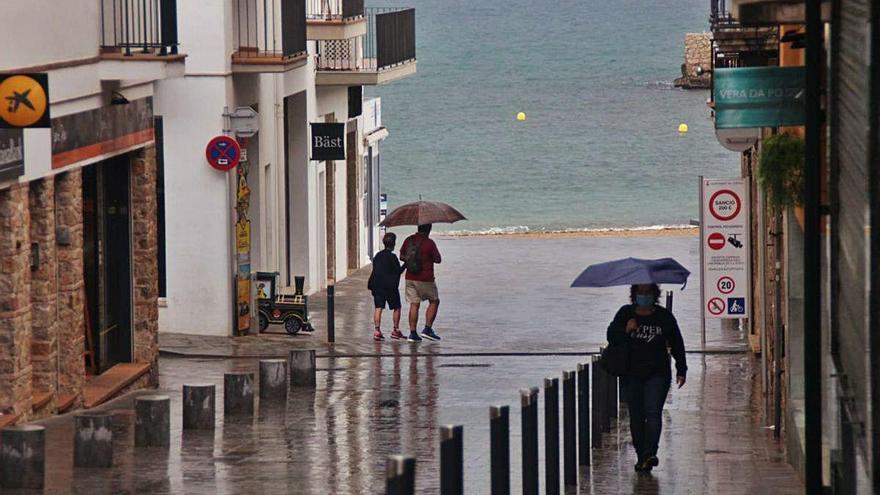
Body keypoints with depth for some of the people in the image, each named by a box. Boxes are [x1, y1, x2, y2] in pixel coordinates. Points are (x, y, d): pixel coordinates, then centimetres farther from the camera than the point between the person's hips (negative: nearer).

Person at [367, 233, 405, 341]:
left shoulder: (378, 255, 8)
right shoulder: (392, 257, -11)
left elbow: (375, 269, 11)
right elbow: (398, 271, -8)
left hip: (377, 286, 5)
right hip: (390, 286, -5)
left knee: (378, 308, 0)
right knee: (396, 308, 10)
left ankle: (377, 330, -11)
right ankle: (396, 330, 12)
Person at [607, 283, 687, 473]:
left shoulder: (664, 316, 5)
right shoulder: (625, 314, 6)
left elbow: (677, 344, 11)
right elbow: (611, 336, 2)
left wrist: (681, 370, 8)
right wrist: (625, 331, -19)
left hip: (657, 374, -2)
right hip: (632, 375, 2)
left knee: (653, 413, -15)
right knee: (636, 417, 3)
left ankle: (650, 453, -24)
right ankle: (641, 456, 11)